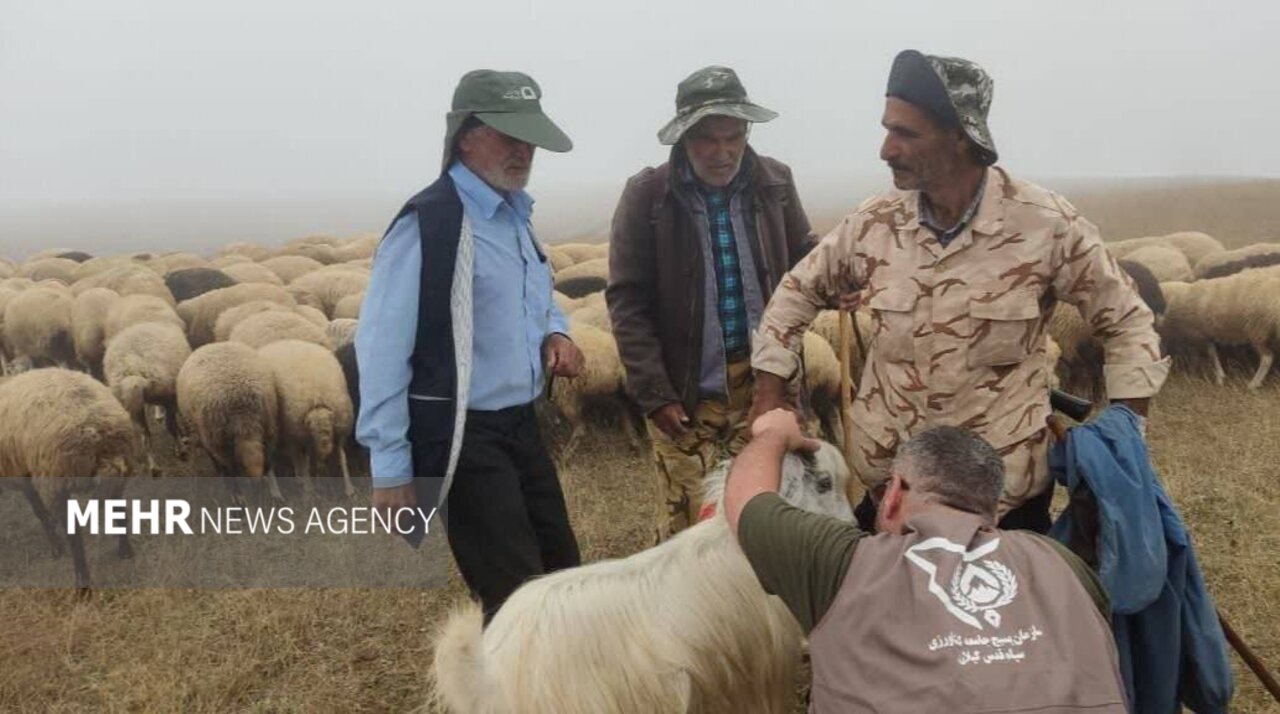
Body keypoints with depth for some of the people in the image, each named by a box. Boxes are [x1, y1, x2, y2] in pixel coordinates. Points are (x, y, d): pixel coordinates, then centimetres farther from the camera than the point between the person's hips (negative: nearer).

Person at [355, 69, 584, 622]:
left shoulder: (516, 215, 10)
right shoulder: (426, 223, -17)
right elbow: (382, 348, -18)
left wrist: (556, 333, 2)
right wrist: (390, 470, -18)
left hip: (520, 426, 9)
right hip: (462, 437, -8)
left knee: (561, 571, 19)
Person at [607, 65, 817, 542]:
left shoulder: (775, 183, 1)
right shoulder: (646, 195, -8)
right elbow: (627, 301, -8)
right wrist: (654, 393, -12)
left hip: (764, 383, 3)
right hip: (685, 392, -3)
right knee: (684, 527, 7)